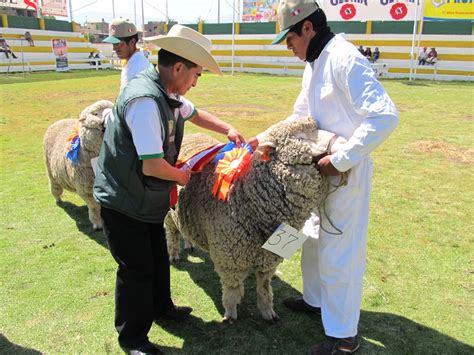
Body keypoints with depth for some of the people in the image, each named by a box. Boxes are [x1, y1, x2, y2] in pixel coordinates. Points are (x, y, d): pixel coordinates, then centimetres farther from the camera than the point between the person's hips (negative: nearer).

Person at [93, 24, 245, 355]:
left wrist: (227, 129, 7)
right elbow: (152, 166, -31)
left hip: (148, 199, 9)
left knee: (158, 259, 23)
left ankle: (161, 307, 47)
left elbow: (195, 114, 21)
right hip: (123, 203, -9)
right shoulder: (144, 99, -30)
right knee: (137, 270, 5)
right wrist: (181, 176, -12)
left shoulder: (167, 92, 0)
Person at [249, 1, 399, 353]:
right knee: (316, 239, 23)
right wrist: (263, 138, 10)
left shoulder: (346, 60, -21)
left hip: (346, 173, -10)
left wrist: (340, 160, -27)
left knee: (339, 253, 1)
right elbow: (300, 118, 18)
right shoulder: (314, 64, 10)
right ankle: (316, 299, 45)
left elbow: (385, 116, -29)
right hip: (322, 169, 10)